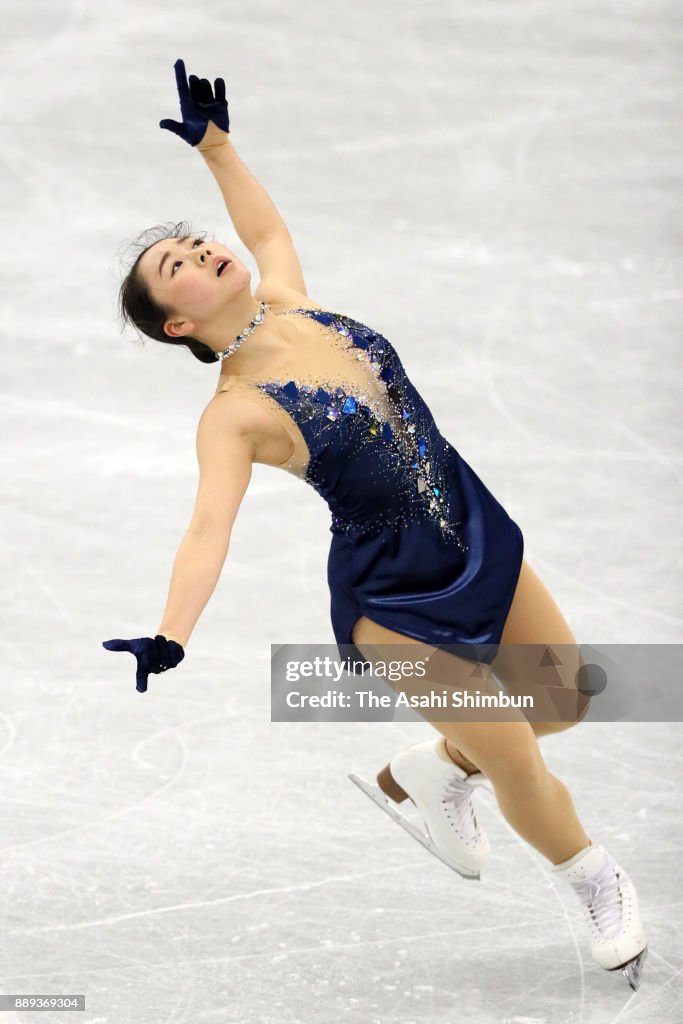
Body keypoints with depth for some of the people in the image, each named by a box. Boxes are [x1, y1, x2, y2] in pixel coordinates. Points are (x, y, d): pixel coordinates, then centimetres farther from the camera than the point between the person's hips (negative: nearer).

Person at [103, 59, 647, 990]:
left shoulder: (290, 303, -1)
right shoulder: (233, 415, -21)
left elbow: (267, 226, 20)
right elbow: (209, 527, -33)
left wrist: (215, 144, 14)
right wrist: (172, 637, -47)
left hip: (476, 533, 7)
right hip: (392, 595, -7)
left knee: (566, 697, 16)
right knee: (517, 766, -1)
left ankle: (438, 770, 42)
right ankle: (596, 880, 29)